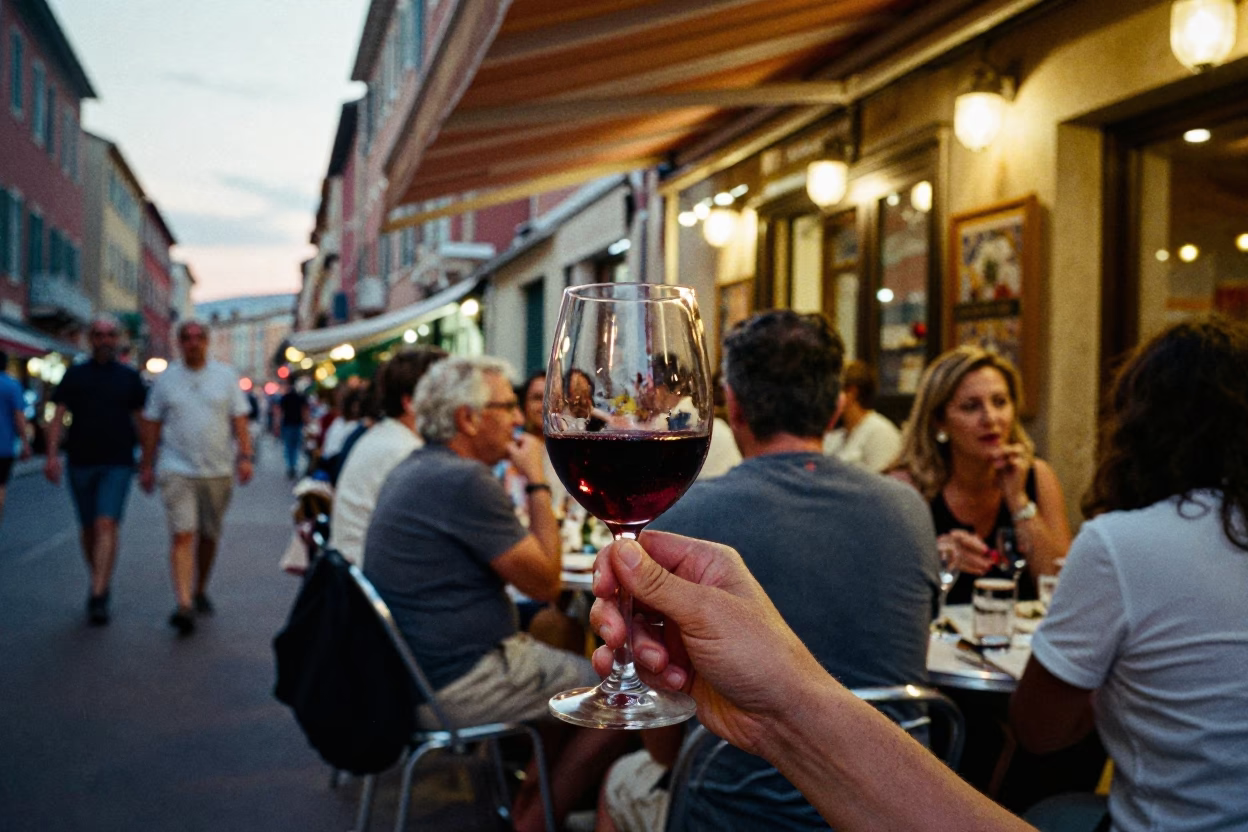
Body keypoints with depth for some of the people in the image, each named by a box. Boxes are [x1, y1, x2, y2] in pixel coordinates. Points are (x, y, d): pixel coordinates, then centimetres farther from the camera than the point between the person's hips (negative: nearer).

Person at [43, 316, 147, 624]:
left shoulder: (129, 377, 7)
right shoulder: (74, 374, 8)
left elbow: (141, 420, 9)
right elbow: (58, 416, 4)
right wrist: (52, 454, -9)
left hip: (117, 463, -2)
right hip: (80, 462, 2)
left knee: (107, 525, -14)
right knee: (88, 528, 11)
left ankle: (98, 597, -17)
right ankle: (101, 581, 30)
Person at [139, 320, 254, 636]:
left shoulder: (226, 376, 6)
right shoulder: (166, 379, 6)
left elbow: (239, 419, 3)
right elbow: (151, 425, 9)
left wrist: (245, 456, -7)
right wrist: (147, 465, 7)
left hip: (217, 470, 2)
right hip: (177, 469, -1)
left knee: (209, 536, 12)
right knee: (182, 536, -12)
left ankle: (200, 591, 31)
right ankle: (184, 604, -16)